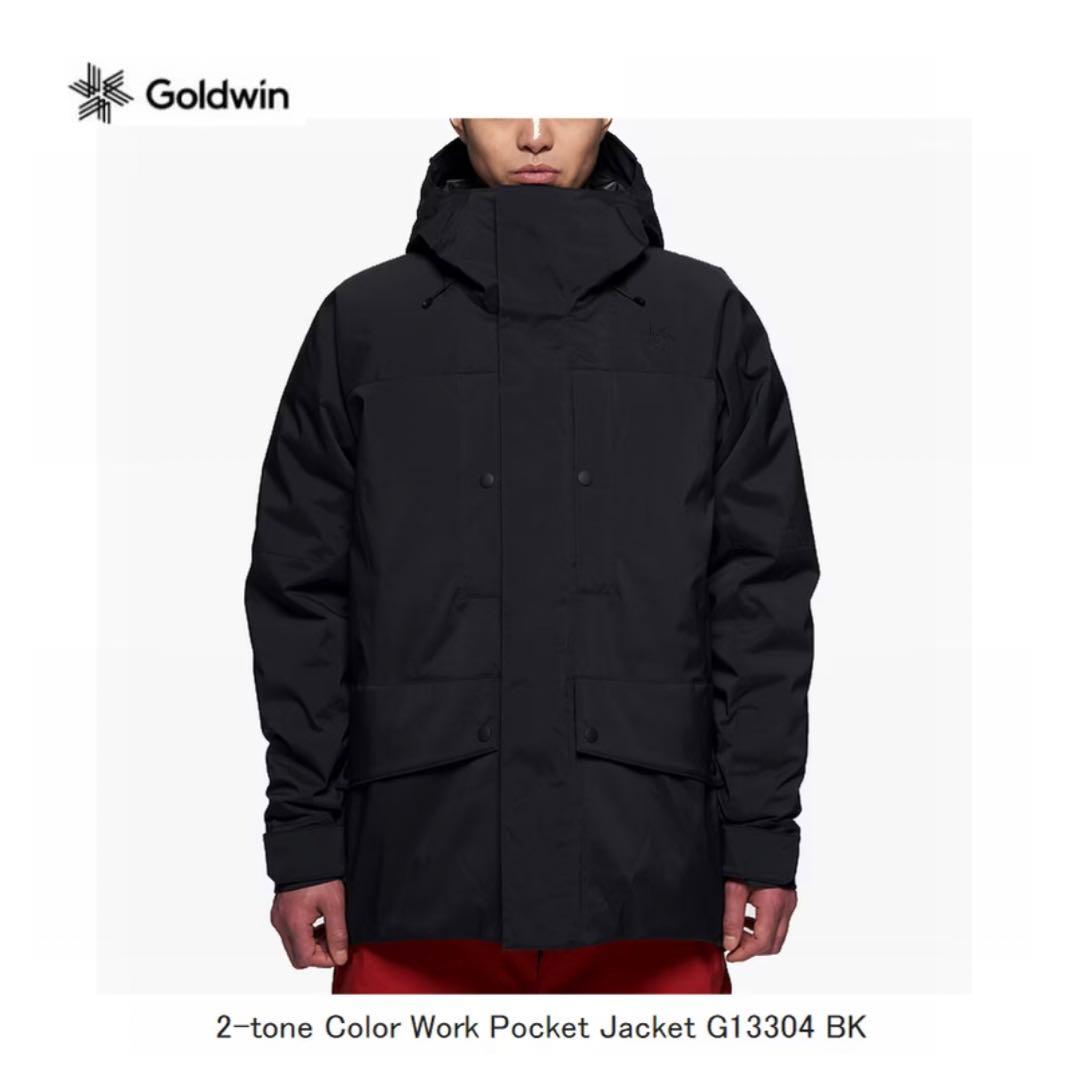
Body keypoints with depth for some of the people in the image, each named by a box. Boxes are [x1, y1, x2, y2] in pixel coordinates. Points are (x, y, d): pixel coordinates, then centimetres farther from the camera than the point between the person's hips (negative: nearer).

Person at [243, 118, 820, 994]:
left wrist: (763, 836, 2)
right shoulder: (364, 323, 7)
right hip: (420, 870, 0)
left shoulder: (708, 320, 7)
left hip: (650, 865, 0)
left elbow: (763, 594, 7)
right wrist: (303, 838, 2)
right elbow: (299, 600, 7)